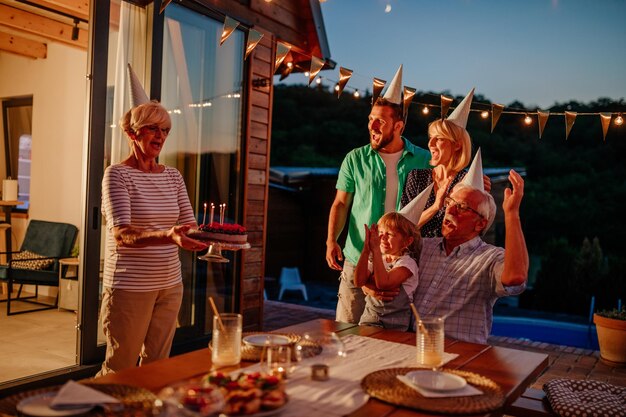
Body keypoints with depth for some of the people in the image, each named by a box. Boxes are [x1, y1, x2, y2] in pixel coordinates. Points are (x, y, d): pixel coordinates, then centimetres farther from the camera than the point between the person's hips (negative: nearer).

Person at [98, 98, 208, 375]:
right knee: (119, 368, 7)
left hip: (170, 284, 6)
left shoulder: (173, 176, 9)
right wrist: (168, 236, -39)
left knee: (157, 367, 14)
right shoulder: (117, 174, -9)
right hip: (129, 287, -5)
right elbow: (121, 235, -22)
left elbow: (188, 224, 6)